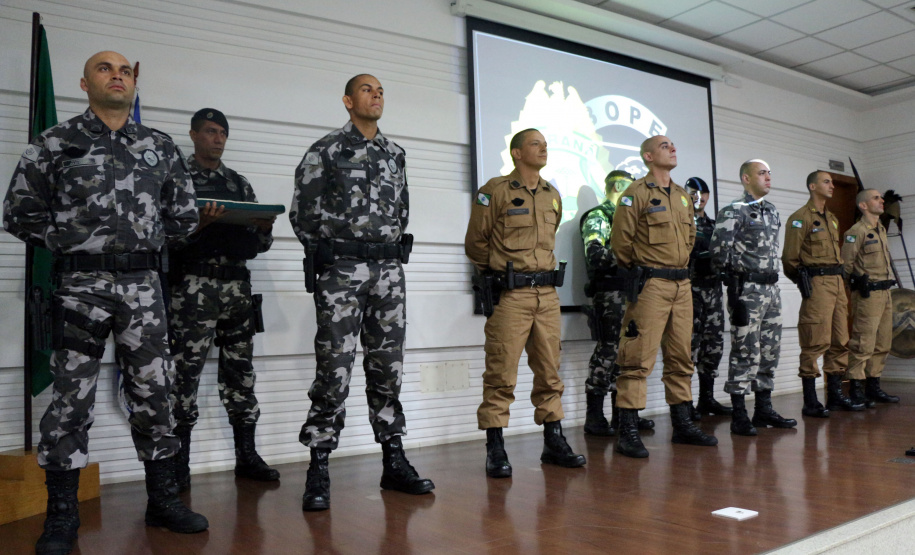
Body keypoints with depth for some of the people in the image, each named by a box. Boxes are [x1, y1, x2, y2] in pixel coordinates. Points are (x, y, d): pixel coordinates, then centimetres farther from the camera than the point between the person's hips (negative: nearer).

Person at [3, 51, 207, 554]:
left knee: (153, 391, 6)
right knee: (71, 397, 1)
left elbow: (184, 214, 15)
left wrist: (145, 240, 8)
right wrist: (68, 241, 0)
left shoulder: (162, 148, 11)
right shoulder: (54, 144, 3)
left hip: (143, 283, 3)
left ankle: (162, 499, 18)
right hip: (80, 284, -2)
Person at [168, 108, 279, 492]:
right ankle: (179, 465, 1)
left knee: (239, 370, 6)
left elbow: (259, 244, 16)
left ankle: (246, 456, 12)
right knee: (187, 370, -6)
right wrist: (198, 224, -22)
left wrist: (264, 228, -5)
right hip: (194, 284, -4)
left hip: (237, 284, 4)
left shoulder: (239, 183, 18)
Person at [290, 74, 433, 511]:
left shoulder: (395, 154, 17)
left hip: (389, 269, 5)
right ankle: (318, 470, 3)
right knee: (335, 368, -6)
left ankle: (394, 461, 15)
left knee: (388, 366, 7)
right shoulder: (325, 150, 2)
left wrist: (393, 253, 13)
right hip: (341, 270, -5)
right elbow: (302, 212, 0)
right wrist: (327, 255, 1)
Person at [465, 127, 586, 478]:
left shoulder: (553, 196, 16)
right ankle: (495, 449, 3)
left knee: (549, 371, 10)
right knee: (501, 373, -5)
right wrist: (496, 271, 7)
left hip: (547, 292, 6)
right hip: (510, 294, -6)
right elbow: (475, 242, 0)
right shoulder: (495, 191, -3)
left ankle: (554, 442, 19)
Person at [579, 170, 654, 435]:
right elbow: (596, 255, -19)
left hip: (630, 294, 9)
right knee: (607, 352, -9)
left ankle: (622, 413, 17)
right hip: (609, 294, -9)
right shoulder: (597, 217, -4)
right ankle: (594, 417, -4)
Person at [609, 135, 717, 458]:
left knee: (681, 356, 13)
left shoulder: (683, 196, 17)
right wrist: (635, 272, -1)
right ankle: (628, 432, -6)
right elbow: (620, 239, -9)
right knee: (639, 357, -9)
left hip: (682, 285, 8)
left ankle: (682, 424, 23)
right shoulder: (637, 193, -6)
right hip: (651, 285, -8)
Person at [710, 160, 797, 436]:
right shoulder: (734, 211, -8)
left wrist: (771, 272, 15)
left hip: (771, 288, 8)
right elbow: (718, 249, -17)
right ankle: (739, 415, -1)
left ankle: (764, 408, 22)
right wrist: (742, 269, -11)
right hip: (747, 290, -8)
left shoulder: (772, 212, 18)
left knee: (770, 351, 11)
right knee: (746, 352, -7)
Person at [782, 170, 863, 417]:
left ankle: (835, 395, 20)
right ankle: (810, 402, -4)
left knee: (840, 341, 10)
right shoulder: (801, 218, -7)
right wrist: (804, 280, 0)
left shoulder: (832, 218, 20)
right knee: (816, 343, -9)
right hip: (817, 285, -8)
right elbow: (790, 257, -11)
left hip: (837, 282, 9)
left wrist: (838, 276, 12)